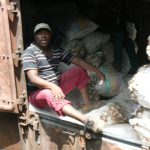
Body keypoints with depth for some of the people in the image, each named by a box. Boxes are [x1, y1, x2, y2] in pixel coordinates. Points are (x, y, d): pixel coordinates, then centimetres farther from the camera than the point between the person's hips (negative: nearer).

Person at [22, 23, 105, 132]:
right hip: (38, 92, -7)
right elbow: (33, 78, -26)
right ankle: (87, 121, -57)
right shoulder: (29, 53, -15)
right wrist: (52, 86, -43)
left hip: (57, 87, 7)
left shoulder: (57, 50, 5)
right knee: (49, 95, -42)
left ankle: (87, 104, 0)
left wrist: (98, 72, -6)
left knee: (80, 70, 3)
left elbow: (78, 61, 2)